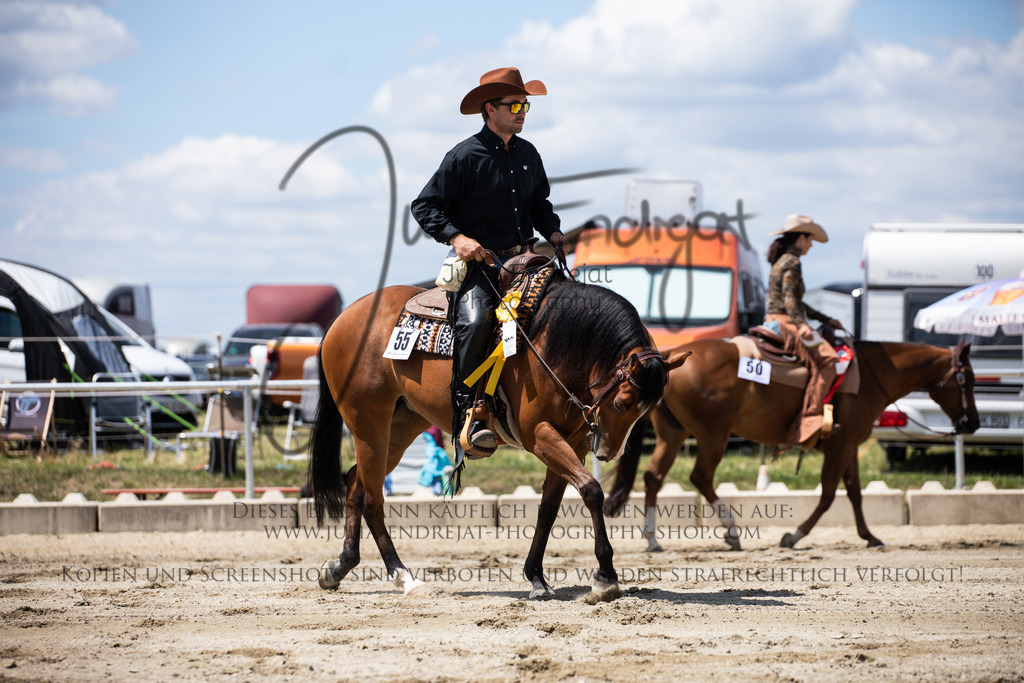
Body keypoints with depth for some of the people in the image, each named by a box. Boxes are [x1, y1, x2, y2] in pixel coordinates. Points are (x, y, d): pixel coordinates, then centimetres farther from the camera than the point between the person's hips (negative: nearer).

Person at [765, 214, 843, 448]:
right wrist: (802, 325, -32)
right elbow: (790, 299, -19)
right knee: (826, 358, -24)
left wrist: (825, 319, 27)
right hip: (785, 323, -11)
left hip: (774, 322, 11)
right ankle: (809, 418, -37)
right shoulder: (791, 262, -8)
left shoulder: (781, 262, 23)